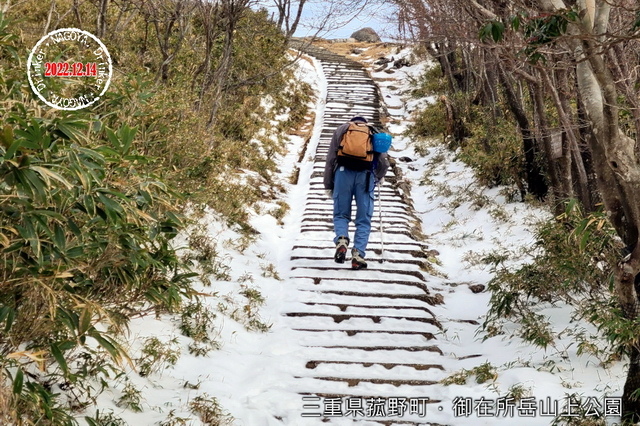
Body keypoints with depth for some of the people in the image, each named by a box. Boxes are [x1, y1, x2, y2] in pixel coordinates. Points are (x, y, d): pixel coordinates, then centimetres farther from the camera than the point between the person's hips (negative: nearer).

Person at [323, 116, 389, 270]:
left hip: (343, 172, 0)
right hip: (365, 176, 0)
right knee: (364, 219, 5)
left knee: (341, 214, 10)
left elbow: (330, 159, 13)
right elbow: (384, 161, 14)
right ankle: (358, 254, -7)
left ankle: (341, 240, -17)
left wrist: (328, 185, 16)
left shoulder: (341, 129, 22)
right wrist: (380, 177, 35)